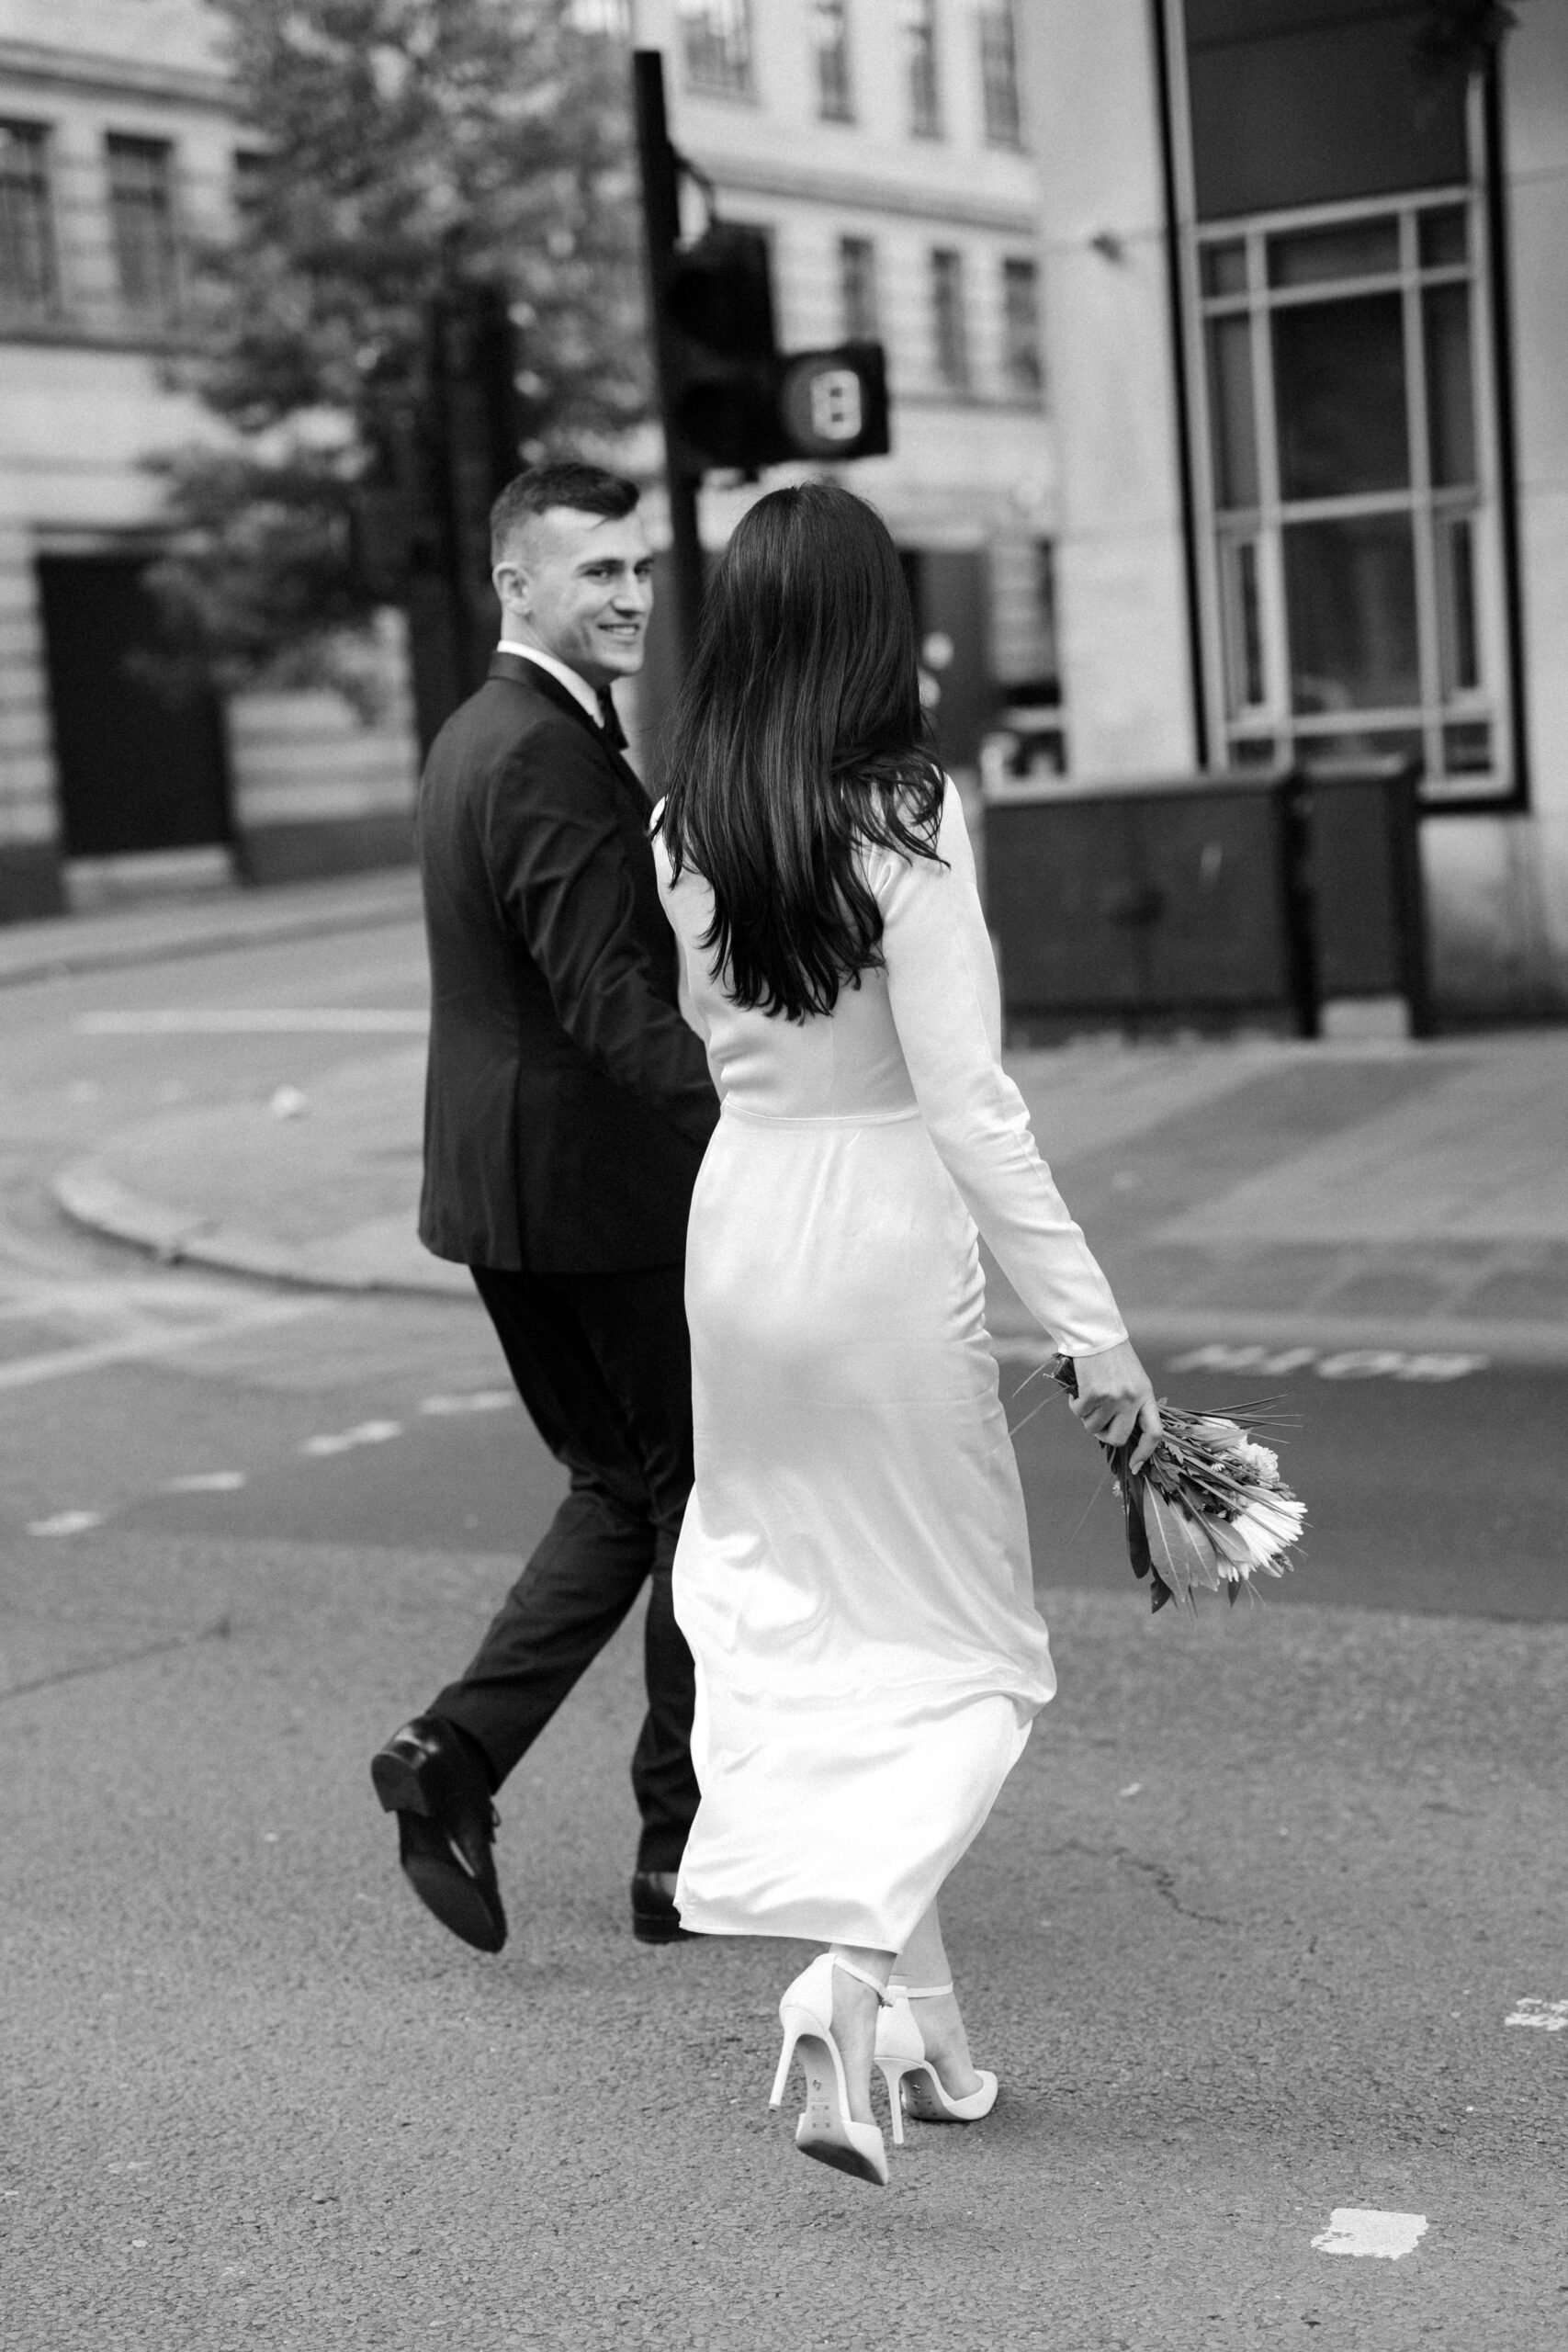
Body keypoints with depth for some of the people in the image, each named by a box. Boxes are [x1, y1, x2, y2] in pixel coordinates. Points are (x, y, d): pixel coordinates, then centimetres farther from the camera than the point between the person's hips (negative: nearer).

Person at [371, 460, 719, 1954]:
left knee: (623, 1488, 19)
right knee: (702, 1495, 3)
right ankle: (686, 1849, 9)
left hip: (497, 1189, 10)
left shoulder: (470, 739, 14)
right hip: (601, 1188, -10)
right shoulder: (550, 756, -18)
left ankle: (458, 1751, 14)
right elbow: (608, 1003, -27)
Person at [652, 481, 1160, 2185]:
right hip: (885, 1234, -5)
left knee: (799, 1623, 16)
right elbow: (967, 1104, -18)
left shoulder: (684, 829, 1)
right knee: (959, 1654, 9)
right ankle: (854, 1968, -12)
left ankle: (920, 2027, 23)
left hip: (736, 1217, 6)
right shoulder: (903, 823, -15)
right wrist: (1091, 1325, -15)